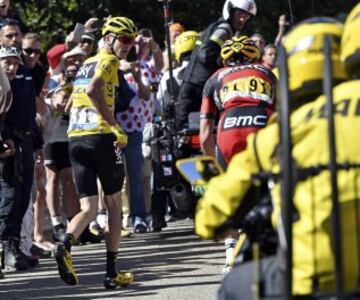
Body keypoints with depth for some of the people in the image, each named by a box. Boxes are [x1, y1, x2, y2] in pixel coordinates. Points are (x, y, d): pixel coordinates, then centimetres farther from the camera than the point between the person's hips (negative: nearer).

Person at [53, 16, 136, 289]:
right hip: (101, 136, -6)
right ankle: (112, 272, 9)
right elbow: (93, 90, -22)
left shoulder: (86, 64, 22)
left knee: (89, 209, 3)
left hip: (75, 139, 6)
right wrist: (115, 126, -19)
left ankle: (65, 246, -28)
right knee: (114, 204, 9)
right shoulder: (108, 61, -3)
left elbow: (73, 103, 27)